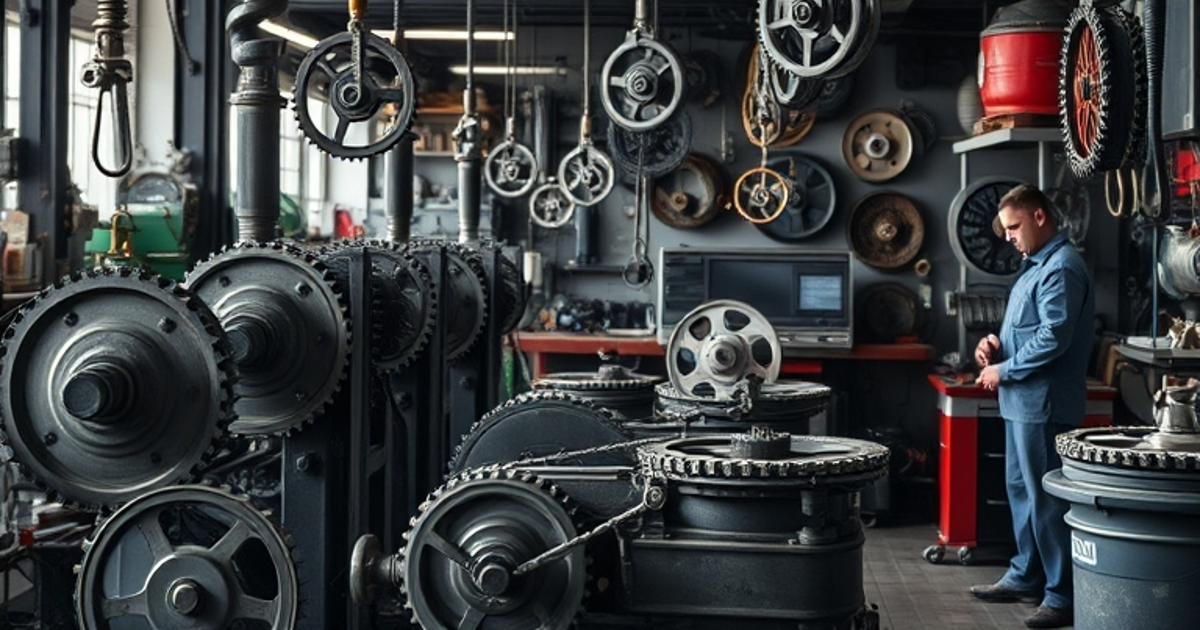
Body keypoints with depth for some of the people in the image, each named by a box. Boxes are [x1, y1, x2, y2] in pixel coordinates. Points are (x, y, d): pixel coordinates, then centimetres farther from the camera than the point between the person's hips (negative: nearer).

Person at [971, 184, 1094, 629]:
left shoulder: (1061, 268, -17)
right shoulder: (1036, 266, 17)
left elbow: (1053, 337, -24)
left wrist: (1003, 371, -14)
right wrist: (997, 346, 5)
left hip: (1044, 403, -11)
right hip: (1024, 401, 11)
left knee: (1047, 497, -6)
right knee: (1021, 490, 17)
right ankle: (1026, 576, 28)